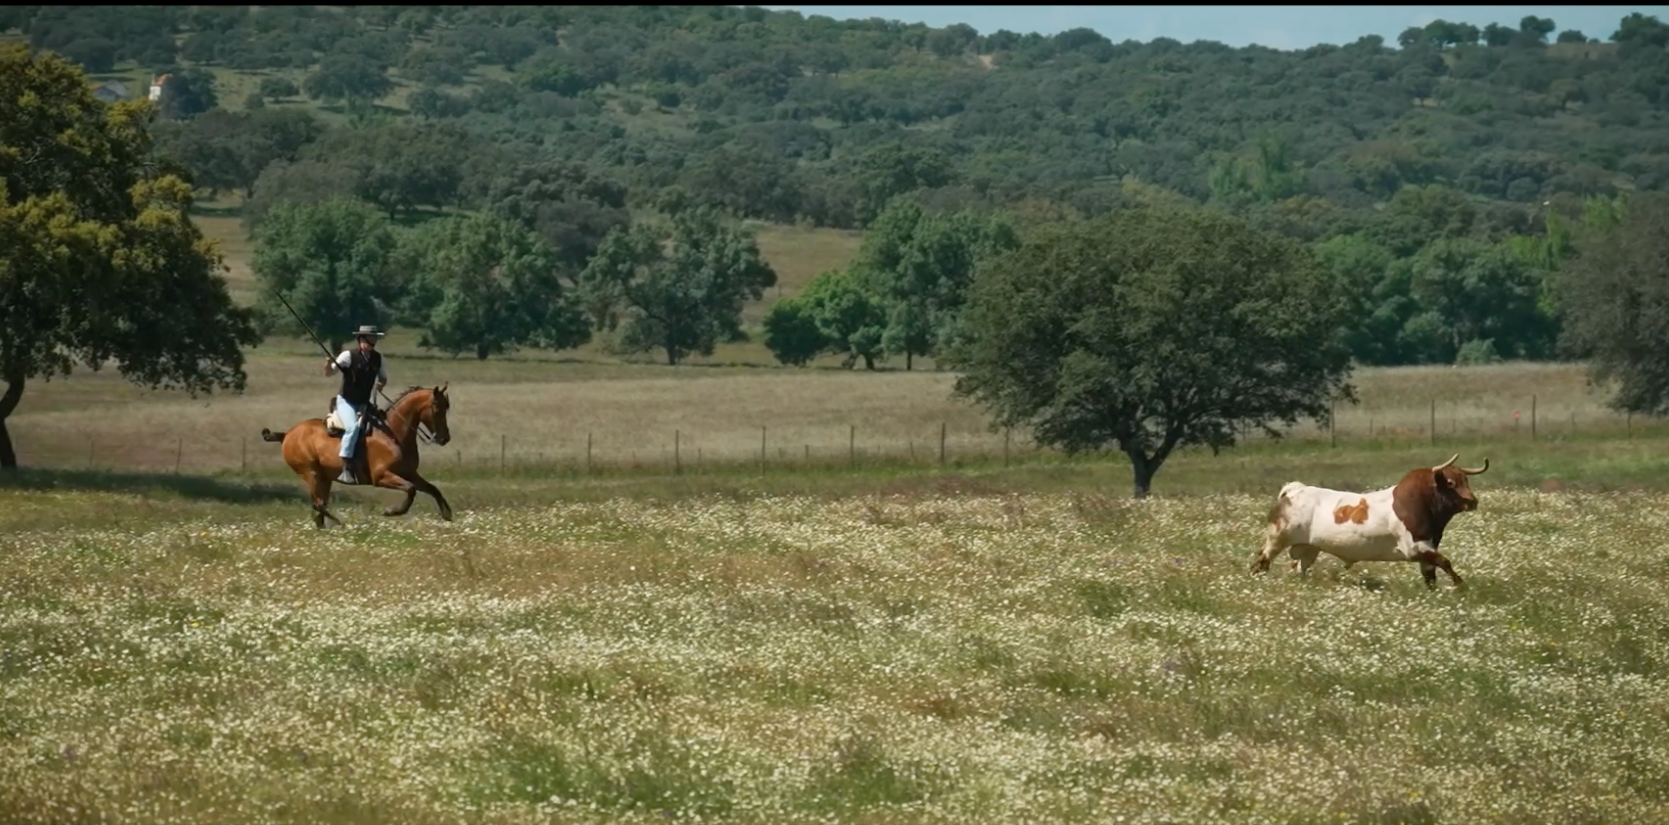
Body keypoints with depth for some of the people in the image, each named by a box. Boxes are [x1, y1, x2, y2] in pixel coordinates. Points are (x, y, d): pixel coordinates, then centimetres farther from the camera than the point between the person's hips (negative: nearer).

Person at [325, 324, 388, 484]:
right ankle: (346, 469, -33)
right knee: (353, 427, -31)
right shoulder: (349, 356, -11)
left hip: (364, 404, 6)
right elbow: (329, 372, -11)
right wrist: (328, 364, -34)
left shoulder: (377, 358, 3)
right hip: (346, 401, -6)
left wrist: (380, 384, -6)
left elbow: (383, 378, 18)